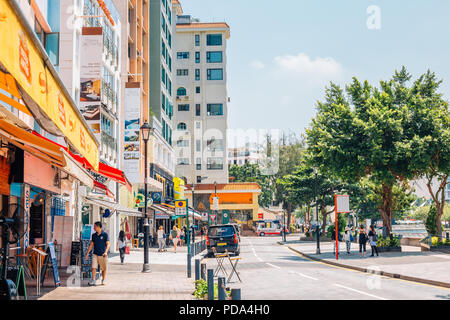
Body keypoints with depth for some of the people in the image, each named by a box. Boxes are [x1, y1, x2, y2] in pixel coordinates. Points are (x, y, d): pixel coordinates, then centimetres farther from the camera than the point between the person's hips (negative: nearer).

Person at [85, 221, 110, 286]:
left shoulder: (105, 234, -4)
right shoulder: (94, 235, 9)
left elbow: (108, 244, -8)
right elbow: (91, 244, 15)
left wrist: (106, 252, -22)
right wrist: (87, 253, 11)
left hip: (103, 255, -3)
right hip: (95, 254, 3)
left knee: (104, 268, 7)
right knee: (93, 267, -8)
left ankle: (103, 280, 22)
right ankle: (93, 280, -4)